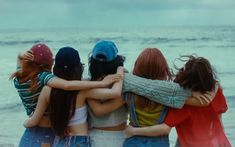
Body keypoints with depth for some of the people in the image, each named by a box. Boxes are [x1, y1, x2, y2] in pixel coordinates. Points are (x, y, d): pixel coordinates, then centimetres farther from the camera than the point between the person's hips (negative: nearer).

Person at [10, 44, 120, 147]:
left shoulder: (18, 78, -4)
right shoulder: (43, 77, -22)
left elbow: (20, 57, 14)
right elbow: (67, 85, -41)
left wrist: (22, 55, -11)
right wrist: (102, 83, -41)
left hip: (30, 135, 6)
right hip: (48, 134, -5)